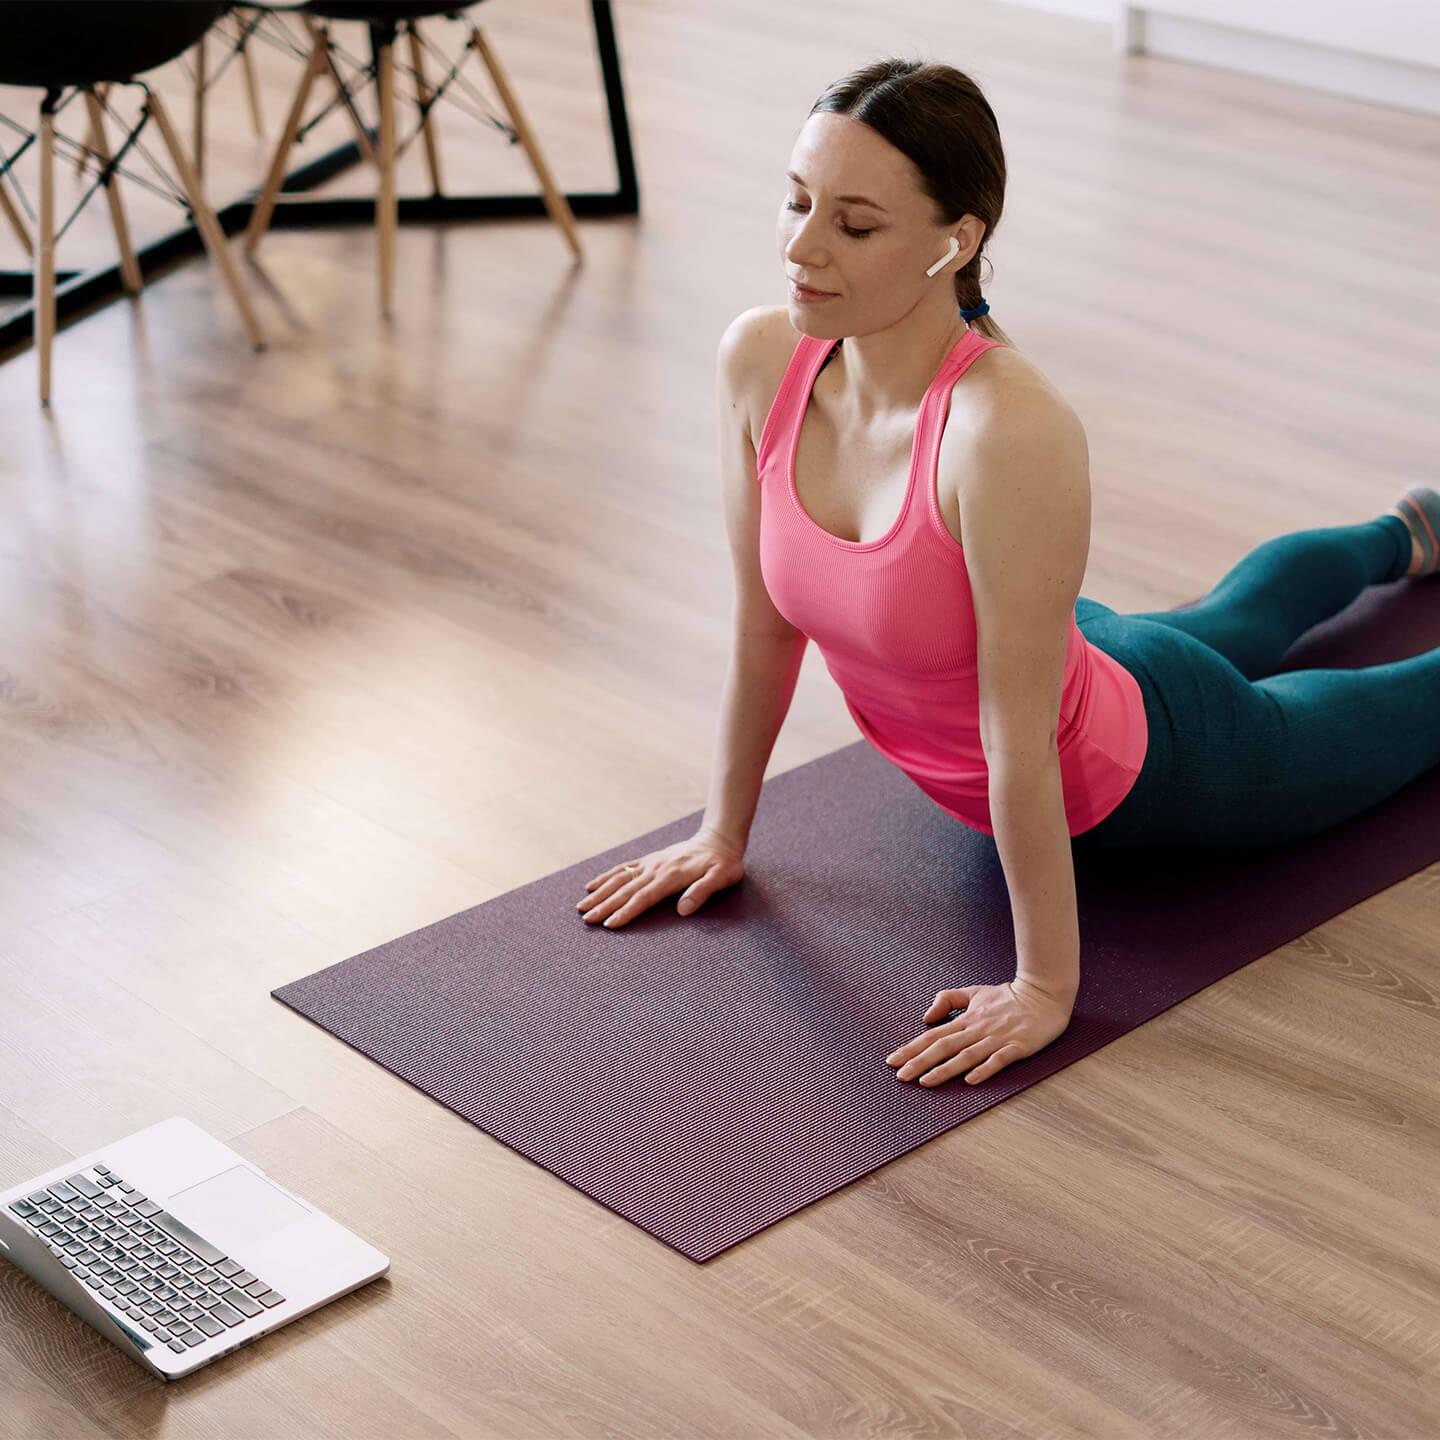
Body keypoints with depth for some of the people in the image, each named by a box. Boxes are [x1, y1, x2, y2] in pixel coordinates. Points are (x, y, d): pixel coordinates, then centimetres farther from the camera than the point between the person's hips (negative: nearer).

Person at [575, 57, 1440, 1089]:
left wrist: (1046, 988, -29)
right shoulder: (760, 362, -25)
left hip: (1136, 774, -7)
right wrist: (724, 832, -2)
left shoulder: (1010, 432, -45)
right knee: (1229, 627, 40)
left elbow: (1019, 745, -38)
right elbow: (764, 626, -11)